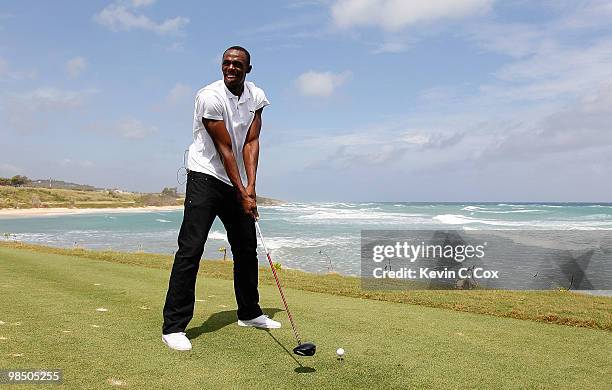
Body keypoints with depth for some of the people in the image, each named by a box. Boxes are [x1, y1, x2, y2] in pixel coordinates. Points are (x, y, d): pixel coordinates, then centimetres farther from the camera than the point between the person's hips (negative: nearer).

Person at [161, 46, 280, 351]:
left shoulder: (256, 97, 2)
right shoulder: (210, 97, -16)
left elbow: (251, 142, -4)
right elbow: (224, 149, -18)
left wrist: (250, 186, -16)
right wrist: (243, 195, -19)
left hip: (237, 183, 7)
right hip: (205, 177, -6)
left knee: (247, 249, 12)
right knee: (190, 249, -13)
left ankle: (249, 313, 28)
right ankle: (173, 326, -6)